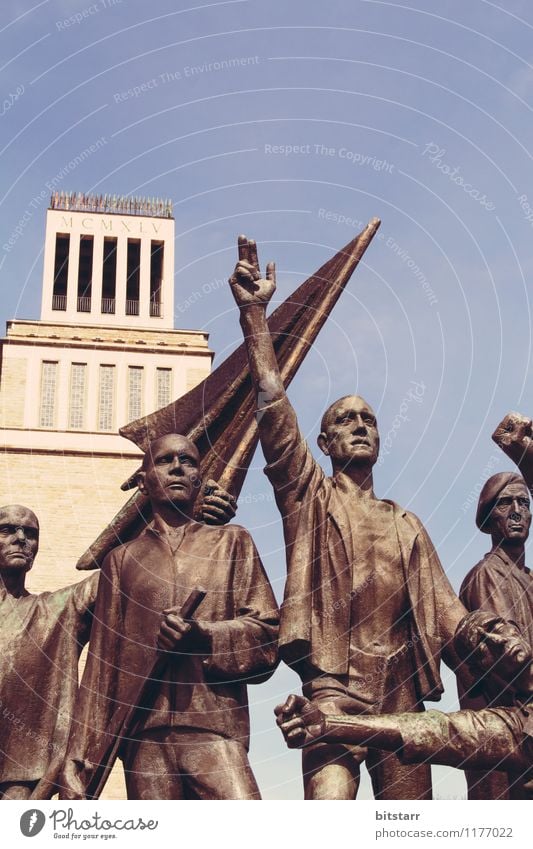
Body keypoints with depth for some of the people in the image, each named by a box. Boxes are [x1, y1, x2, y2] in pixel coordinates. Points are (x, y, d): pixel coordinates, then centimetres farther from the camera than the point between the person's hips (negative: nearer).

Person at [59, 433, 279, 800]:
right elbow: (102, 664, 17)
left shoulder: (232, 542, 17)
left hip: (213, 730, -2)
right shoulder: (122, 558, 21)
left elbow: (266, 634, 9)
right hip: (143, 735, 2)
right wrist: (80, 761, 10)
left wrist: (204, 638, -11)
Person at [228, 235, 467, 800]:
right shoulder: (311, 498, 13)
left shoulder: (406, 526, 24)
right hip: (335, 685, -4)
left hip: (402, 692, 5)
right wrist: (254, 314, -11)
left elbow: (444, 614, 18)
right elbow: (275, 415, -1)